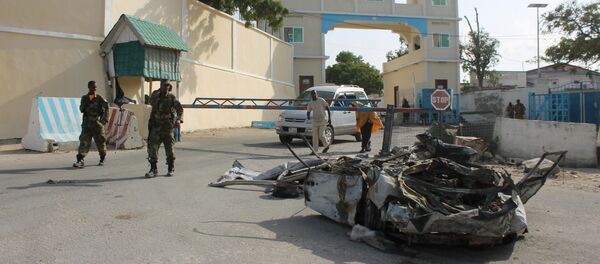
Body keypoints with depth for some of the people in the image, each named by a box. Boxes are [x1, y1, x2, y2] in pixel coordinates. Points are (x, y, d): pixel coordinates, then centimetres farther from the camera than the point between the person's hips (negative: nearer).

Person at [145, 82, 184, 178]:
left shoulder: (171, 98, -5)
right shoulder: (155, 95, 5)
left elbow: (180, 109, -14)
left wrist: (179, 119, -29)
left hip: (167, 126, -3)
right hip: (155, 126, 3)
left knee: (169, 148, 3)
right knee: (152, 147, -4)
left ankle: (171, 169, 16)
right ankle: (153, 169, 1)